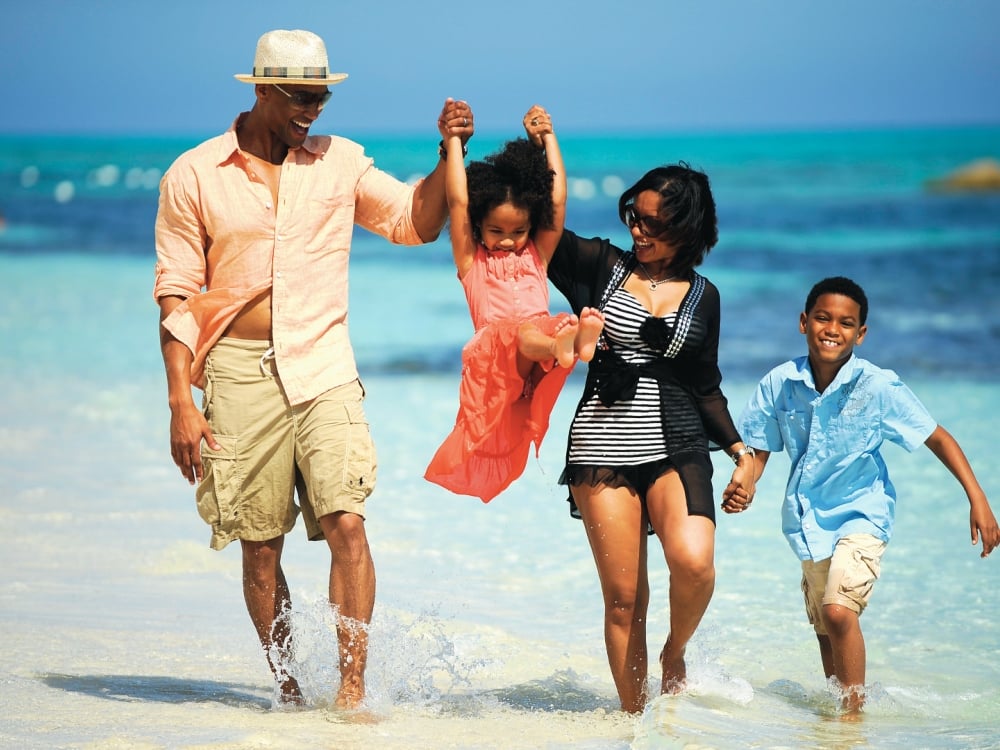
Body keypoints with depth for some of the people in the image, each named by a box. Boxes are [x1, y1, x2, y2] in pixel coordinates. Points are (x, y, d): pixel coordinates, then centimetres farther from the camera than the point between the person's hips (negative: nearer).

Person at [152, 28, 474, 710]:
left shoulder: (340, 161, 8)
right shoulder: (194, 176, 2)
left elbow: (418, 222, 14)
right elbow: (176, 295, 2)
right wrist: (181, 402, -5)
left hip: (323, 369, 1)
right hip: (240, 372, -1)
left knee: (346, 523, -15)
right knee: (260, 546, 4)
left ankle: (352, 689, -12)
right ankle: (288, 691, 16)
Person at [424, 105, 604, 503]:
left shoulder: (536, 256, 27)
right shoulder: (471, 260, 20)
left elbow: (558, 201, 21)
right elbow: (457, 202, 11)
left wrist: (547, 138, 22)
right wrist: (453, 140, 12)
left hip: (535, 371, 3)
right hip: (492, 362, -3)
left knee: (565, 326, -32)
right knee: (519, 332, -38)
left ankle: (578, 341, -69)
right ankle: (560, 347, -72)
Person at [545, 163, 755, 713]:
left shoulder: (702, 296, 10)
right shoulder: (601, 266, 6)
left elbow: (706, 389, 16)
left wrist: (740, 452, 5)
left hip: (677, 447, 0)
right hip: (602, 446, 0)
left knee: (693, 563, -25)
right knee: (623, 597, -3)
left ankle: (674, 655, 4)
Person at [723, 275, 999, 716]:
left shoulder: (878, 387, -19)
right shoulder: (779, 384, -11)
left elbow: (938, 438, -13)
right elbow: (760, 448, 1)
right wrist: (744, 487, -20)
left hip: (862, 513, -4)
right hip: (809, 517, 4)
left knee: (839, 610, -24)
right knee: (824, 628, 17)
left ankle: (853, 714, -13)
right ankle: (838, 704, 37)